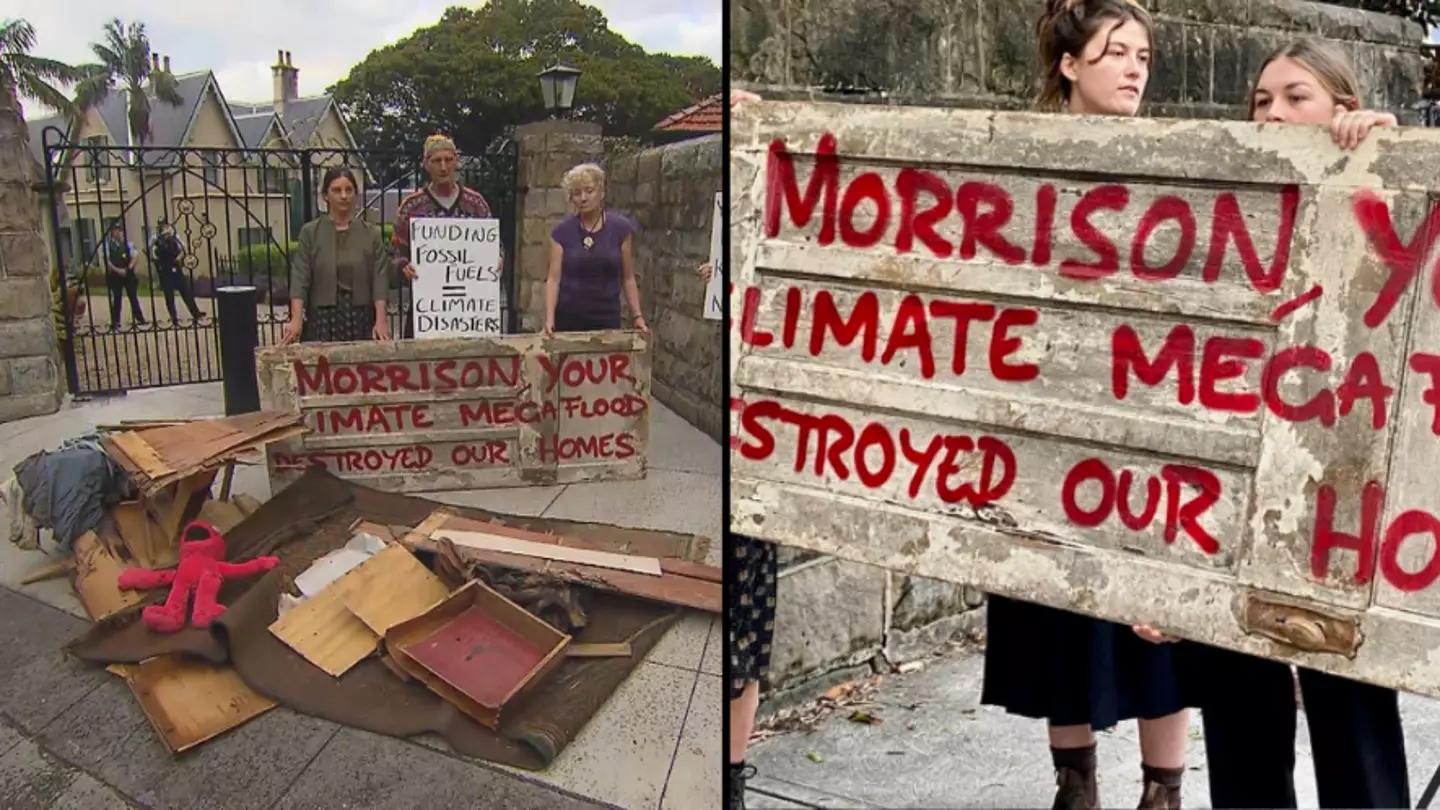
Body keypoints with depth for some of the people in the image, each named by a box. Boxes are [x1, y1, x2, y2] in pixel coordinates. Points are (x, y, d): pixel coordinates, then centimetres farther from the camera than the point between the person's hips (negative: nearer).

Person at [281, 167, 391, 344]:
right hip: (323, 317, -1)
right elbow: (300, 278, -4)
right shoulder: (310, 232, 3)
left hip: (361, 318, 1)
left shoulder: (370, 233, 5)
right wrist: (297, 319, -17)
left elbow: (380, 278, -1)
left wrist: (380, 320, -13)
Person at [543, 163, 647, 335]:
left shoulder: (621, 228, -1)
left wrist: (638, 316, -5)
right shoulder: (562, 231, 0)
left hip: (607, 318, 0)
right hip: (568, 319, 0)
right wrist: (550, 318, -16)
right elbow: (554, 277, -4)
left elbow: (628, 278, 3)